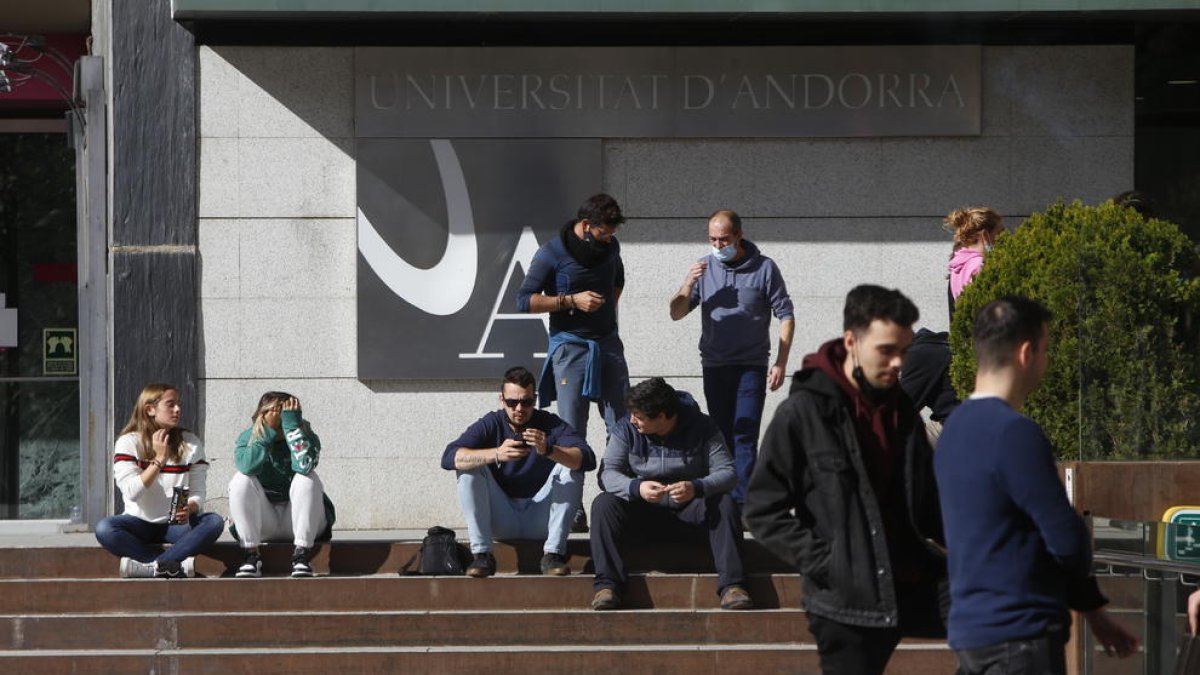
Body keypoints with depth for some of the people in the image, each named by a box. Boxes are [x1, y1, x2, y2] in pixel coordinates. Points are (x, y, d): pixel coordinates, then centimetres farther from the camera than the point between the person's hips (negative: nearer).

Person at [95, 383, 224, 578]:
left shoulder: (191, 443, 2)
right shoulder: (128, 443, -4)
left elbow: (198, 492, -2)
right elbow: (131, 492, -15)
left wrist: (190, 508, -25)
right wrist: (159, 459, -19)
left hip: (176, 524, 2)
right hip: (140, 522, -2)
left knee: (214, 522, -29)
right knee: (104, 529, -32)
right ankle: (178, 565, -35)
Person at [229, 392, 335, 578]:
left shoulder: (306, 437, -8)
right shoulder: (248, 437, -4)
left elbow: (304, 465, -33)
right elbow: (247, 466, -27)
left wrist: (292, 425, -27)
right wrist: (267, 434, -24)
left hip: (297, 520, -1)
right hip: (263, 524, 1)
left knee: (307, 478, -27)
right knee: (241, 480, -23)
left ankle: (302, 556, -30)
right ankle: (251, 556, -26)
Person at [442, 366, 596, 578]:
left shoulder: (551, 424, -5)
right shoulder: (490, 425, -4)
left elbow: (588, 460, -22)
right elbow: (449, 457, -20)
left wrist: (548, 450, -42)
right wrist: (497, 454, -36)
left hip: (540, 519, 0)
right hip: (502, 519, 0)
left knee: (571, 468, -20)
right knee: (469, 468, -19)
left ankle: (553, 554, -22)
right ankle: (482, 555, -22)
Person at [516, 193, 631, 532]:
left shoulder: (610, 247, 8)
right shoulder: (552, 253, -9)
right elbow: (524, 300, -8)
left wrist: (608, 304, 12)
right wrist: (571, 301, -16)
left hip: (608, 344, 5)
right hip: (571, 347, -5)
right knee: (572, 432, -5)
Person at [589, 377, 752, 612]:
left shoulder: (701, 428, -9)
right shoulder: (626, 429, -4)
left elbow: (727, 473, -16)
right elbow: (610, 472, -11)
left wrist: (696, 488, -38)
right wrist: (637, 487, -34)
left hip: (690, 512, -1)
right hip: (643, 516, 1)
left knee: (725, 504, -30)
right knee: (603, 504, -25)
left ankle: (731, 585, -37)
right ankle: (607, 584, -34)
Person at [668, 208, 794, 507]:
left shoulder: (764, 268, -4)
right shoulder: (704, 268, 4)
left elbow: (785, 315, 0)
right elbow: (676, 314, 6)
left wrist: (781, 363, -7)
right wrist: (688, 285, -13)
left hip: (751, 366, -3)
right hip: (714, 367, 3)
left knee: (744, 437, -12)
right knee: (723, 437, 7)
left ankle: (741, 503, -15)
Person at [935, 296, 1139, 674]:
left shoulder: (956, 428, 13)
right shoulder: (1015, 433, -16)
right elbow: (1067, 541, -16)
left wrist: (1093, 612, 21)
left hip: (971, 628, 9)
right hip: (1020, 636, -9)